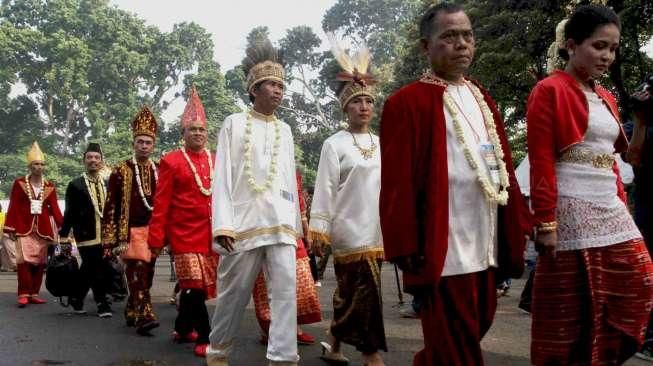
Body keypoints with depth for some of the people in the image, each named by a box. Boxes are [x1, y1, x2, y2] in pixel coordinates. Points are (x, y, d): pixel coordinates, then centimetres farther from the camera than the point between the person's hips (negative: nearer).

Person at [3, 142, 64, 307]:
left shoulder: (49, 186, 8)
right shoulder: (19, 183, 2)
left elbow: (54, 207, 5)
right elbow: (13, 207, 0)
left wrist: (63, 225, -5)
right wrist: (10, 228, -4)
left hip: (43, 228, 3)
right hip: (24, 228, -3)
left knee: (39, 262, 5)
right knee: (24, 260, -12)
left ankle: (34, 293, 13)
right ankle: (24, 294, -7)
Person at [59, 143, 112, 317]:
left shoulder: (107, 185, 12)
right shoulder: (75, 185, -1)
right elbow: (69, 213, -4)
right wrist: (64, 237, -7)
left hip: (105, 236, 4)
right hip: (86, 236, -4)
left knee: (88, 270, 11)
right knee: (98, 270, -5)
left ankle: (76, 299, 27)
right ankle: (102, 304, 7)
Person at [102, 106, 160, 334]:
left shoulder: (159, 171, 10)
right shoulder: (120, 171, -2)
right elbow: (111, 207, -3)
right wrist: (112, 239, -8)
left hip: (154, 231, 5)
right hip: (132, 231, -5)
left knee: (146, 275, 12)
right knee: (137, 273, -13)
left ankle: (131, 313, 27)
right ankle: (143, 316, -16)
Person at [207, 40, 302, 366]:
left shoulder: (284, 130, 14)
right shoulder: (234, 123, 5)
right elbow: (222, 177, 0)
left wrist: (295, 222, 13)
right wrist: (222, 224, -9)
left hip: (280, 221, 3)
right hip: (244, 221, -2)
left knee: (286, 288, -9)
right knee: (234, 293, 7)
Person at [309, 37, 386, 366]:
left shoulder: (381, 144, 11)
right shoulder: (335, 144, -4)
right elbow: (324, 190, -7)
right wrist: (318, 230, -11)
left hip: (376, 229, 6)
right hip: (349, 228, -5)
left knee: (351, 291, 13)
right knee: (364, 292, -5)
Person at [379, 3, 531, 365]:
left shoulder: (481, 99, 16)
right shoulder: (407, 102, -7)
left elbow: (503, 167, 17)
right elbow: (397, 183, -11)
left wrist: (518, 224, 12)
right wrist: (407, 248, -14)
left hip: (486, 244, 8)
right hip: (443, 246, -7)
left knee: (475, 330, 19)